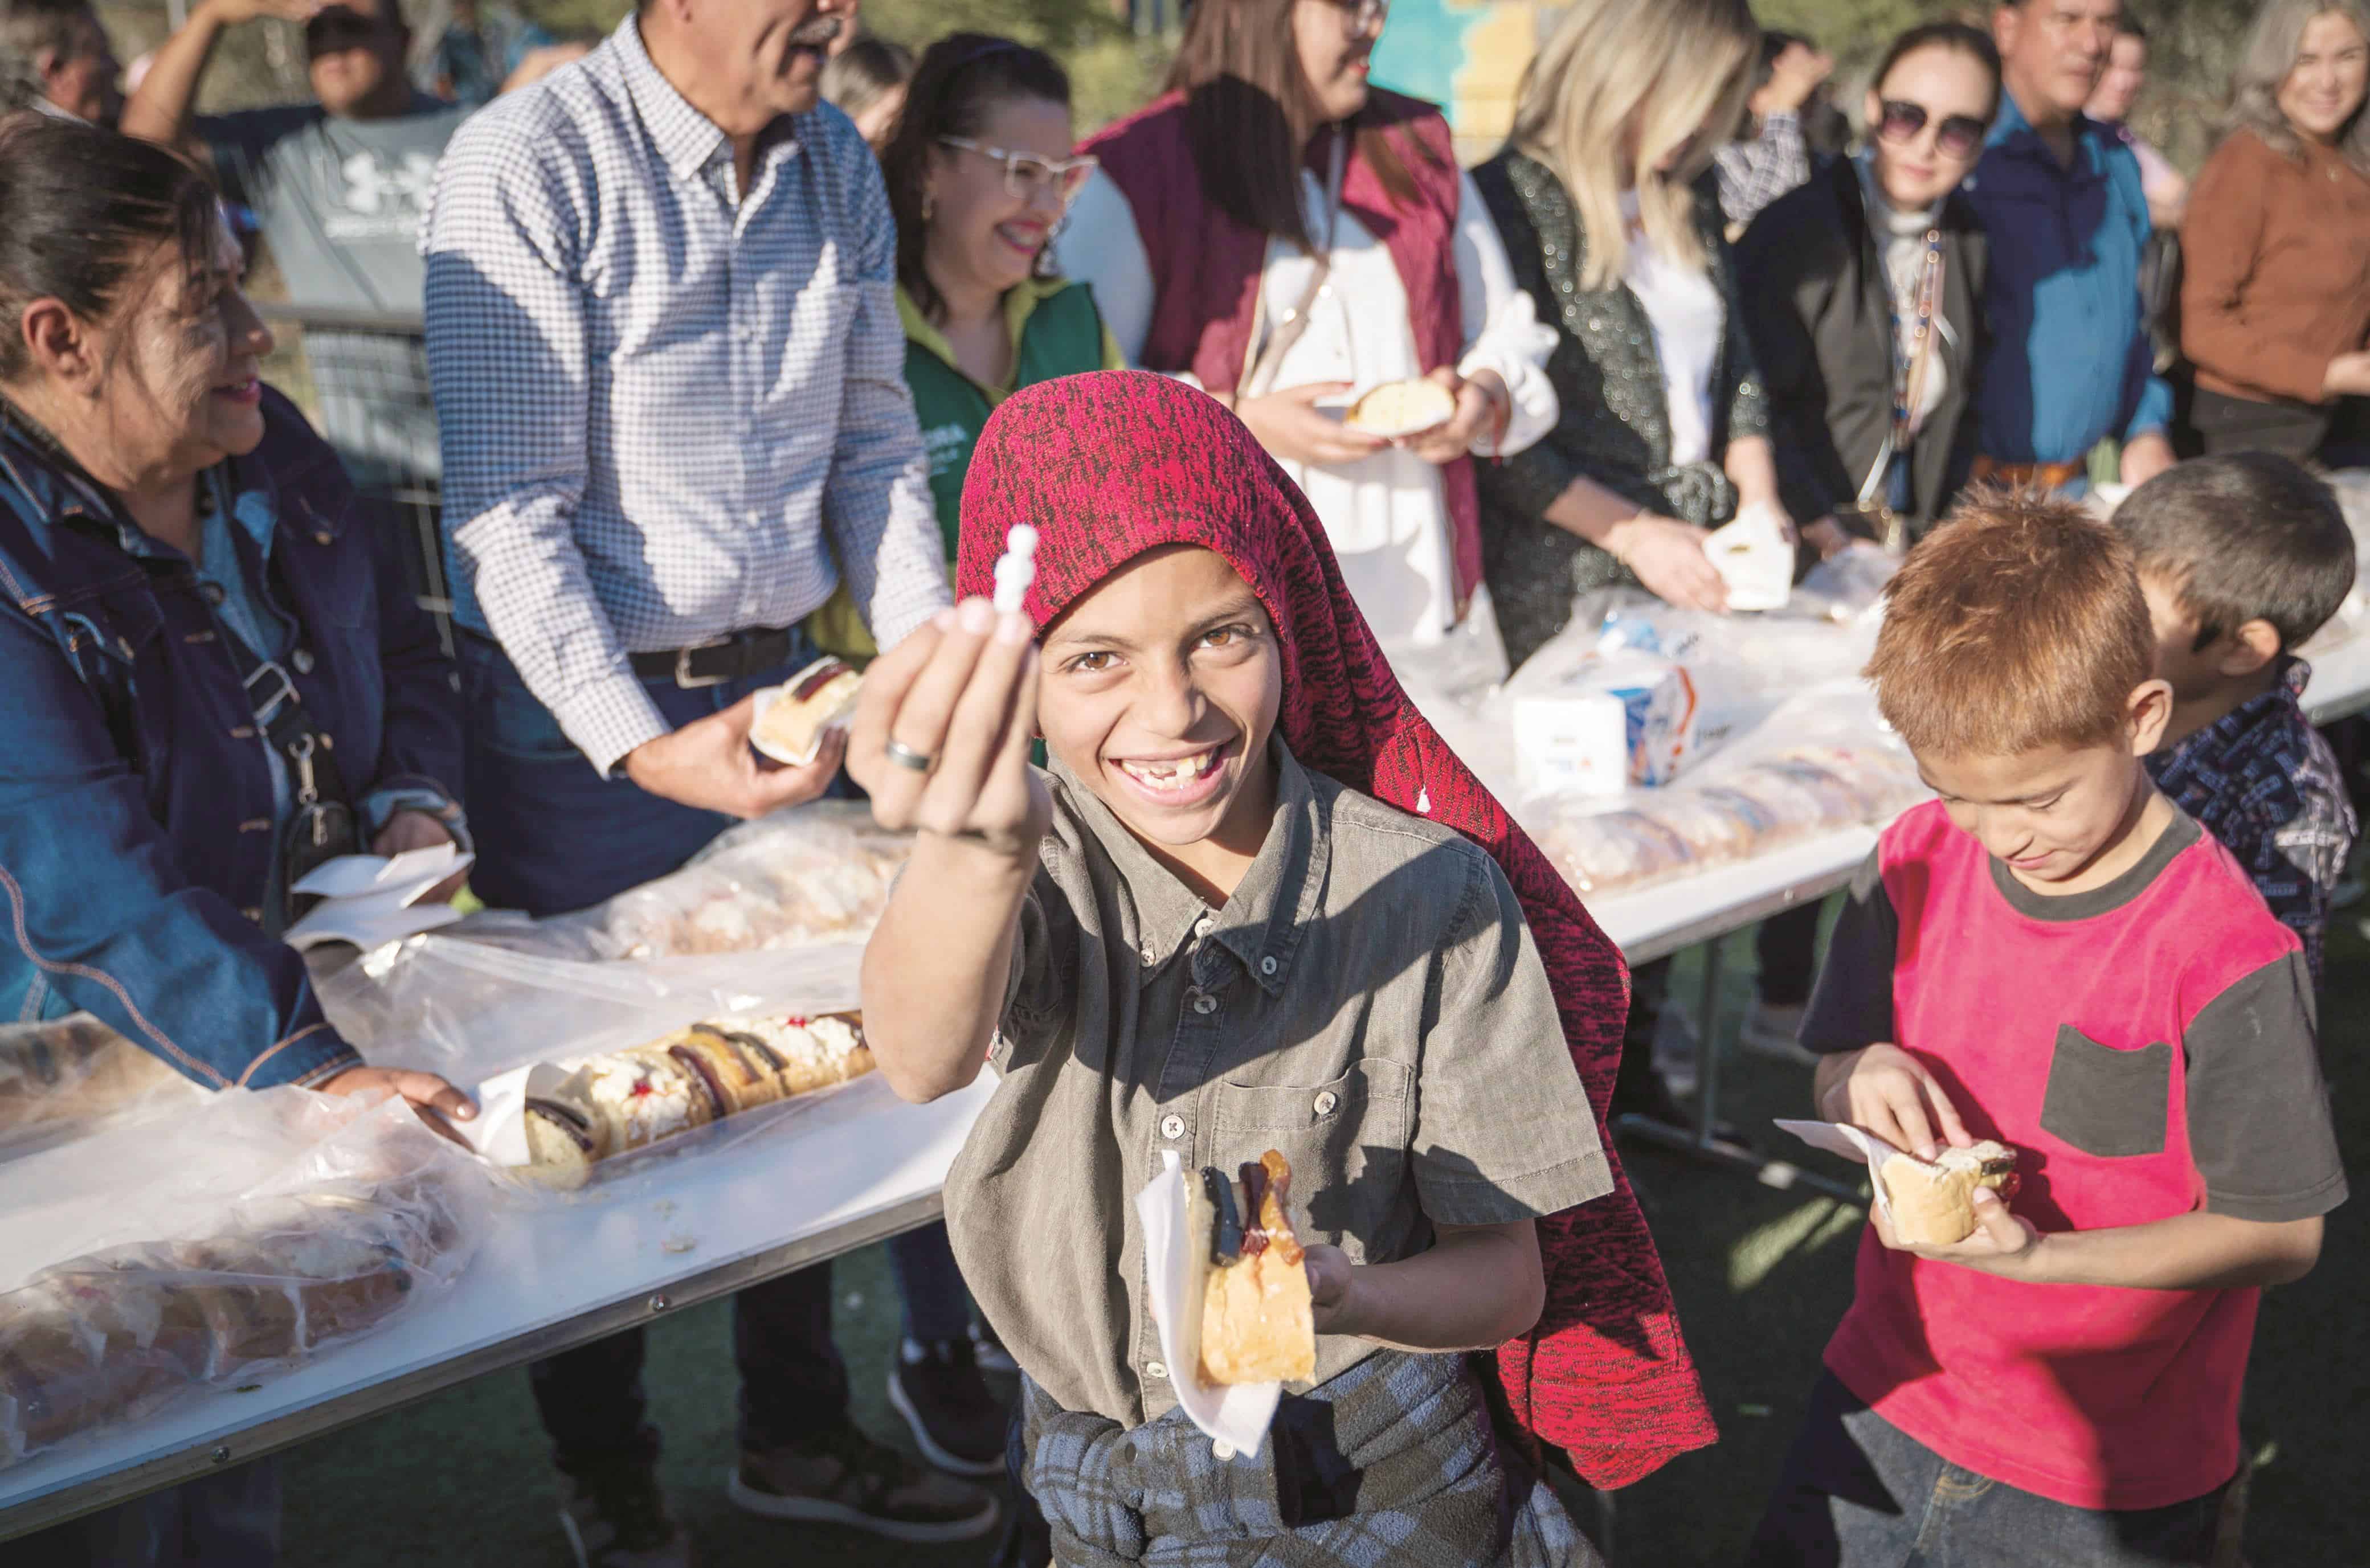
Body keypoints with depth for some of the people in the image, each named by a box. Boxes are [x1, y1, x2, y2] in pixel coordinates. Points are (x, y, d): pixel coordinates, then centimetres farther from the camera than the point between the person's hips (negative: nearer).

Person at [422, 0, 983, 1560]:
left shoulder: (839, 167, 4)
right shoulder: (526, 167, -16)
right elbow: (508, 511, -19)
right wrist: (644, 748, -28)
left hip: (778, 685, 6)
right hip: (578, 716, -5)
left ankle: (799, 1432, 35)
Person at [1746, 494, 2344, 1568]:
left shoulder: (2225, 956, -21)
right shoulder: (1916, 865, -5)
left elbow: (2279, 1234, -15)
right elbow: (1832, 1082, 6)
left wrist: (2038, 1254, -27)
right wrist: (1861, 1080, -18)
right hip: (1885, 1395, 5)